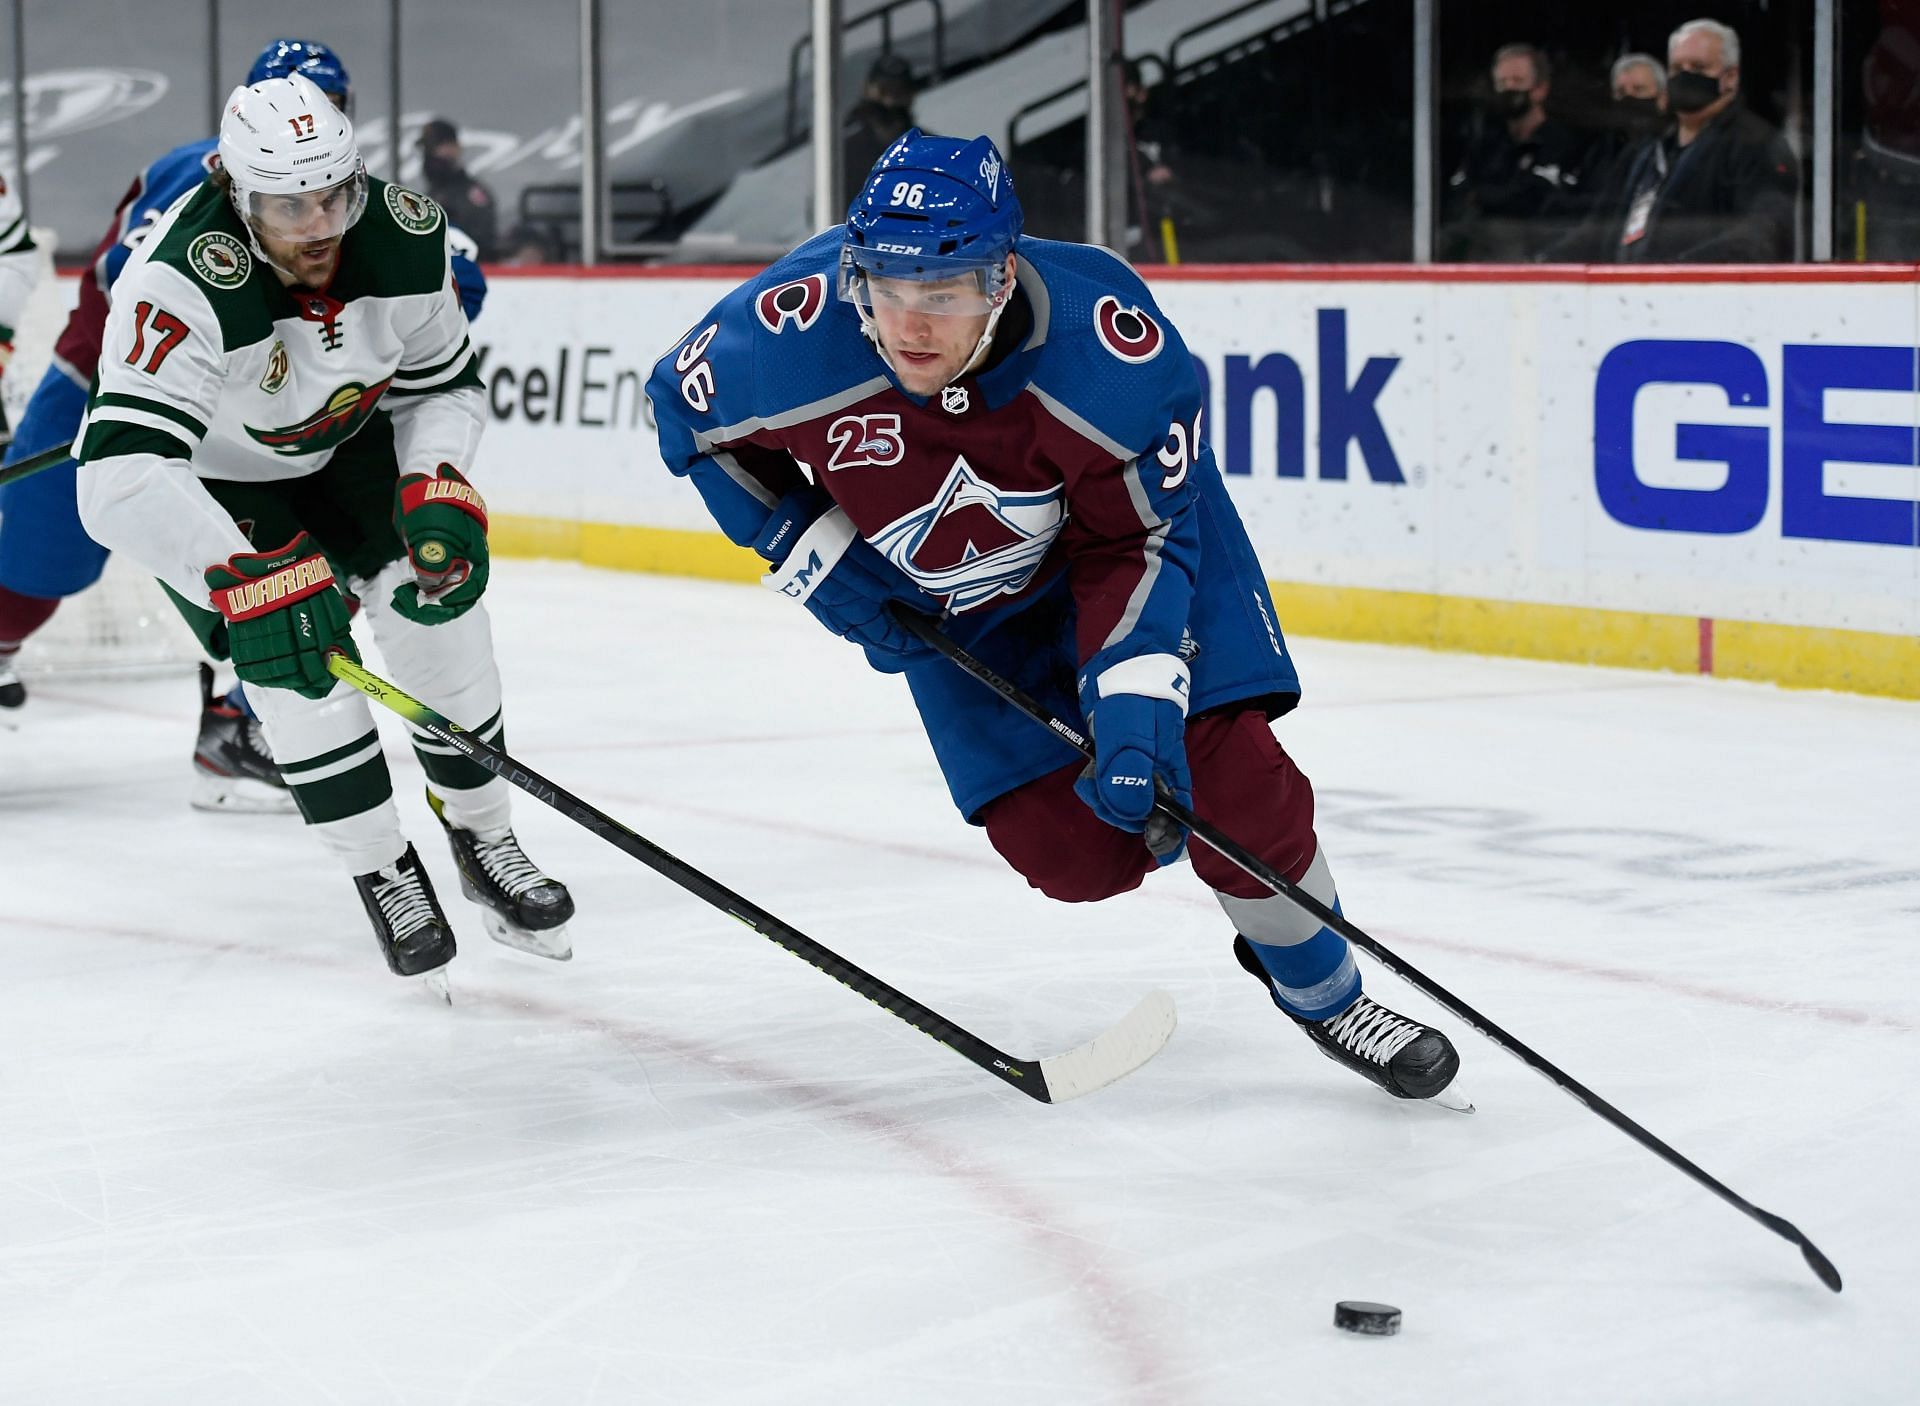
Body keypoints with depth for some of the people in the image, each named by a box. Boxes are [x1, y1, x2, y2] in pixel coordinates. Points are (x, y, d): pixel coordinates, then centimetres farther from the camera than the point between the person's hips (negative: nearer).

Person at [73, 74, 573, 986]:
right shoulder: (182, 285, -42)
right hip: (206, 473, -4)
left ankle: (483, 835, 14)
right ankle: (381, 873, -1)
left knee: (438, 589, -8)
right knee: (292, 642, -20)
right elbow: (119, 478, -51)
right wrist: (246, 574, -61)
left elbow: (443, 385, -6)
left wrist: (437, 486, -24)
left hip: (349, 436, 4)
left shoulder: (405, 237, -25)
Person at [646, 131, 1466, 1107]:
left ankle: (1321, 992, 14)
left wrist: (1136, 705, -34)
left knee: (1225, 774, -11)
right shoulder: (792, 335, -33)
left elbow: (1135, 540, -24)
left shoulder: (1109, 340, -36)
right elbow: (687, 411, -10)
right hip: (949, 603, 2)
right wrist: (813, 556, -12)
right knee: (1073, 852, -8)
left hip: (1117, 530, -1)